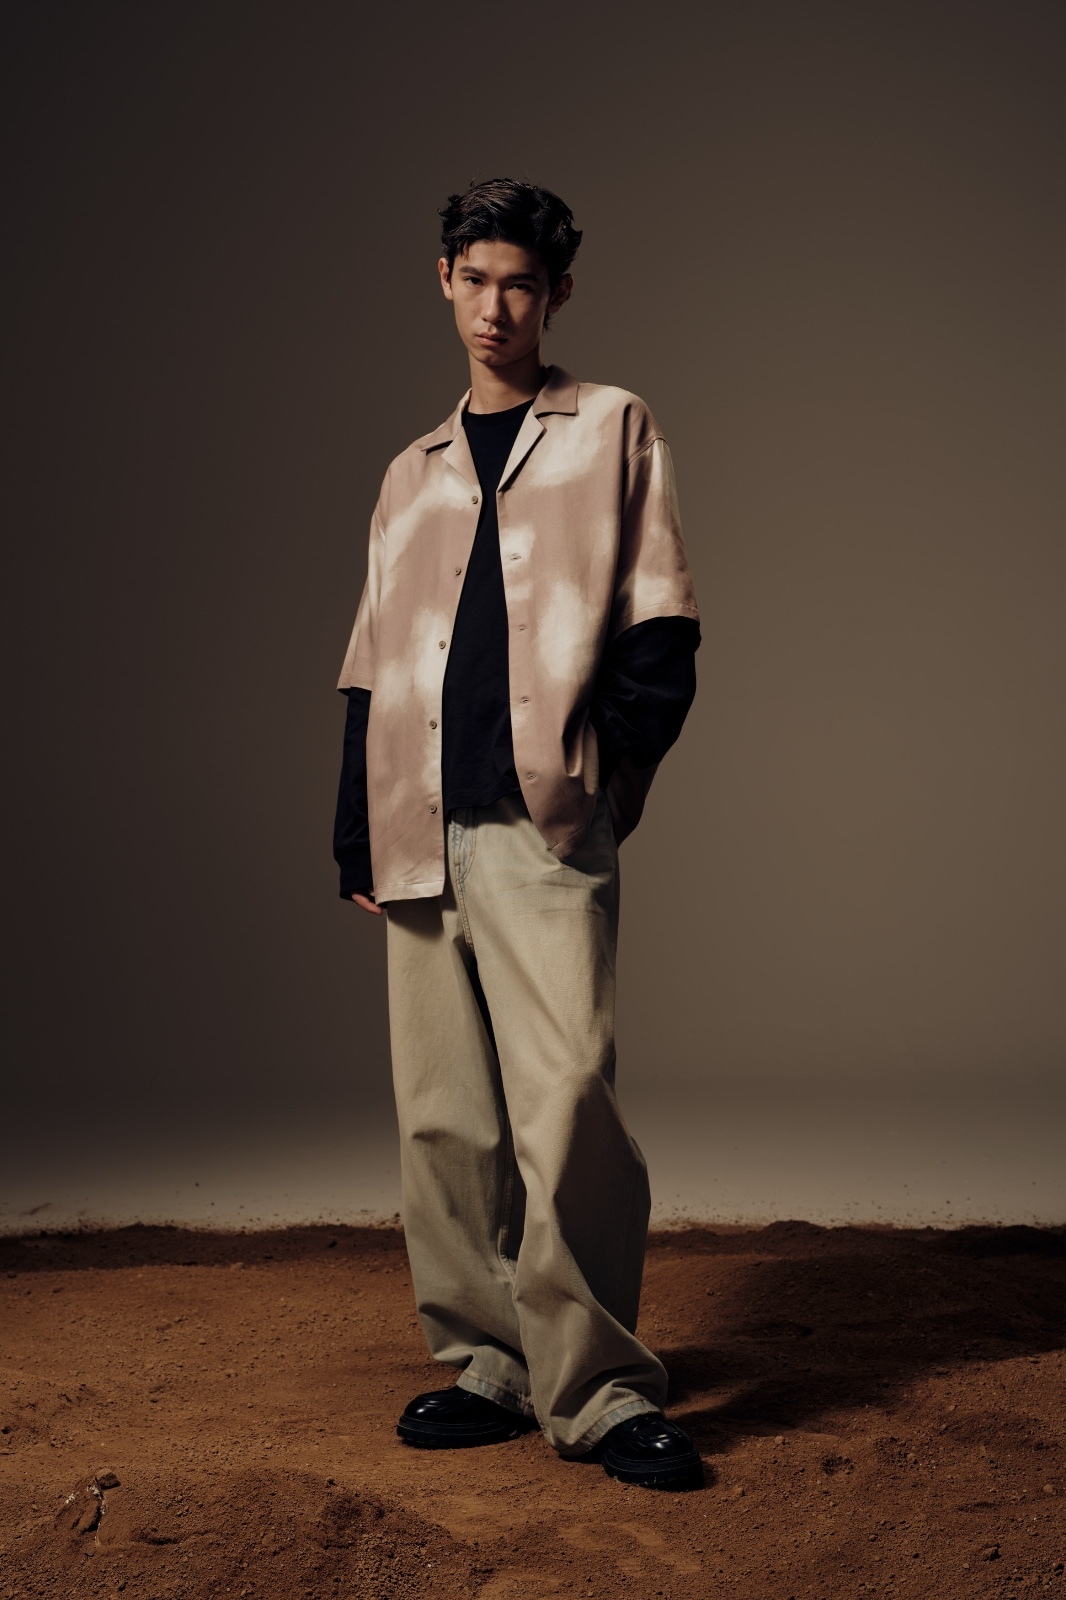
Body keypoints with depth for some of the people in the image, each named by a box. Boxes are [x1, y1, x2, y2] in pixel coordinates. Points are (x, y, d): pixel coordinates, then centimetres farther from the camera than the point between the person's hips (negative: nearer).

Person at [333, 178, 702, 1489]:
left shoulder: (613, 432, 10)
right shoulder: (412, 474, 22)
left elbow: (660, 629, 3)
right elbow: (372, 669, 19)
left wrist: (610, 767, -9)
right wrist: (358, 832, 11)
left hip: (544, 826, -4)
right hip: (422, 830, 5)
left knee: (564, 1101, -13)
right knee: (442, 1117, 4)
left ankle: (599, 1389, -4)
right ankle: (485, 1366, 14)